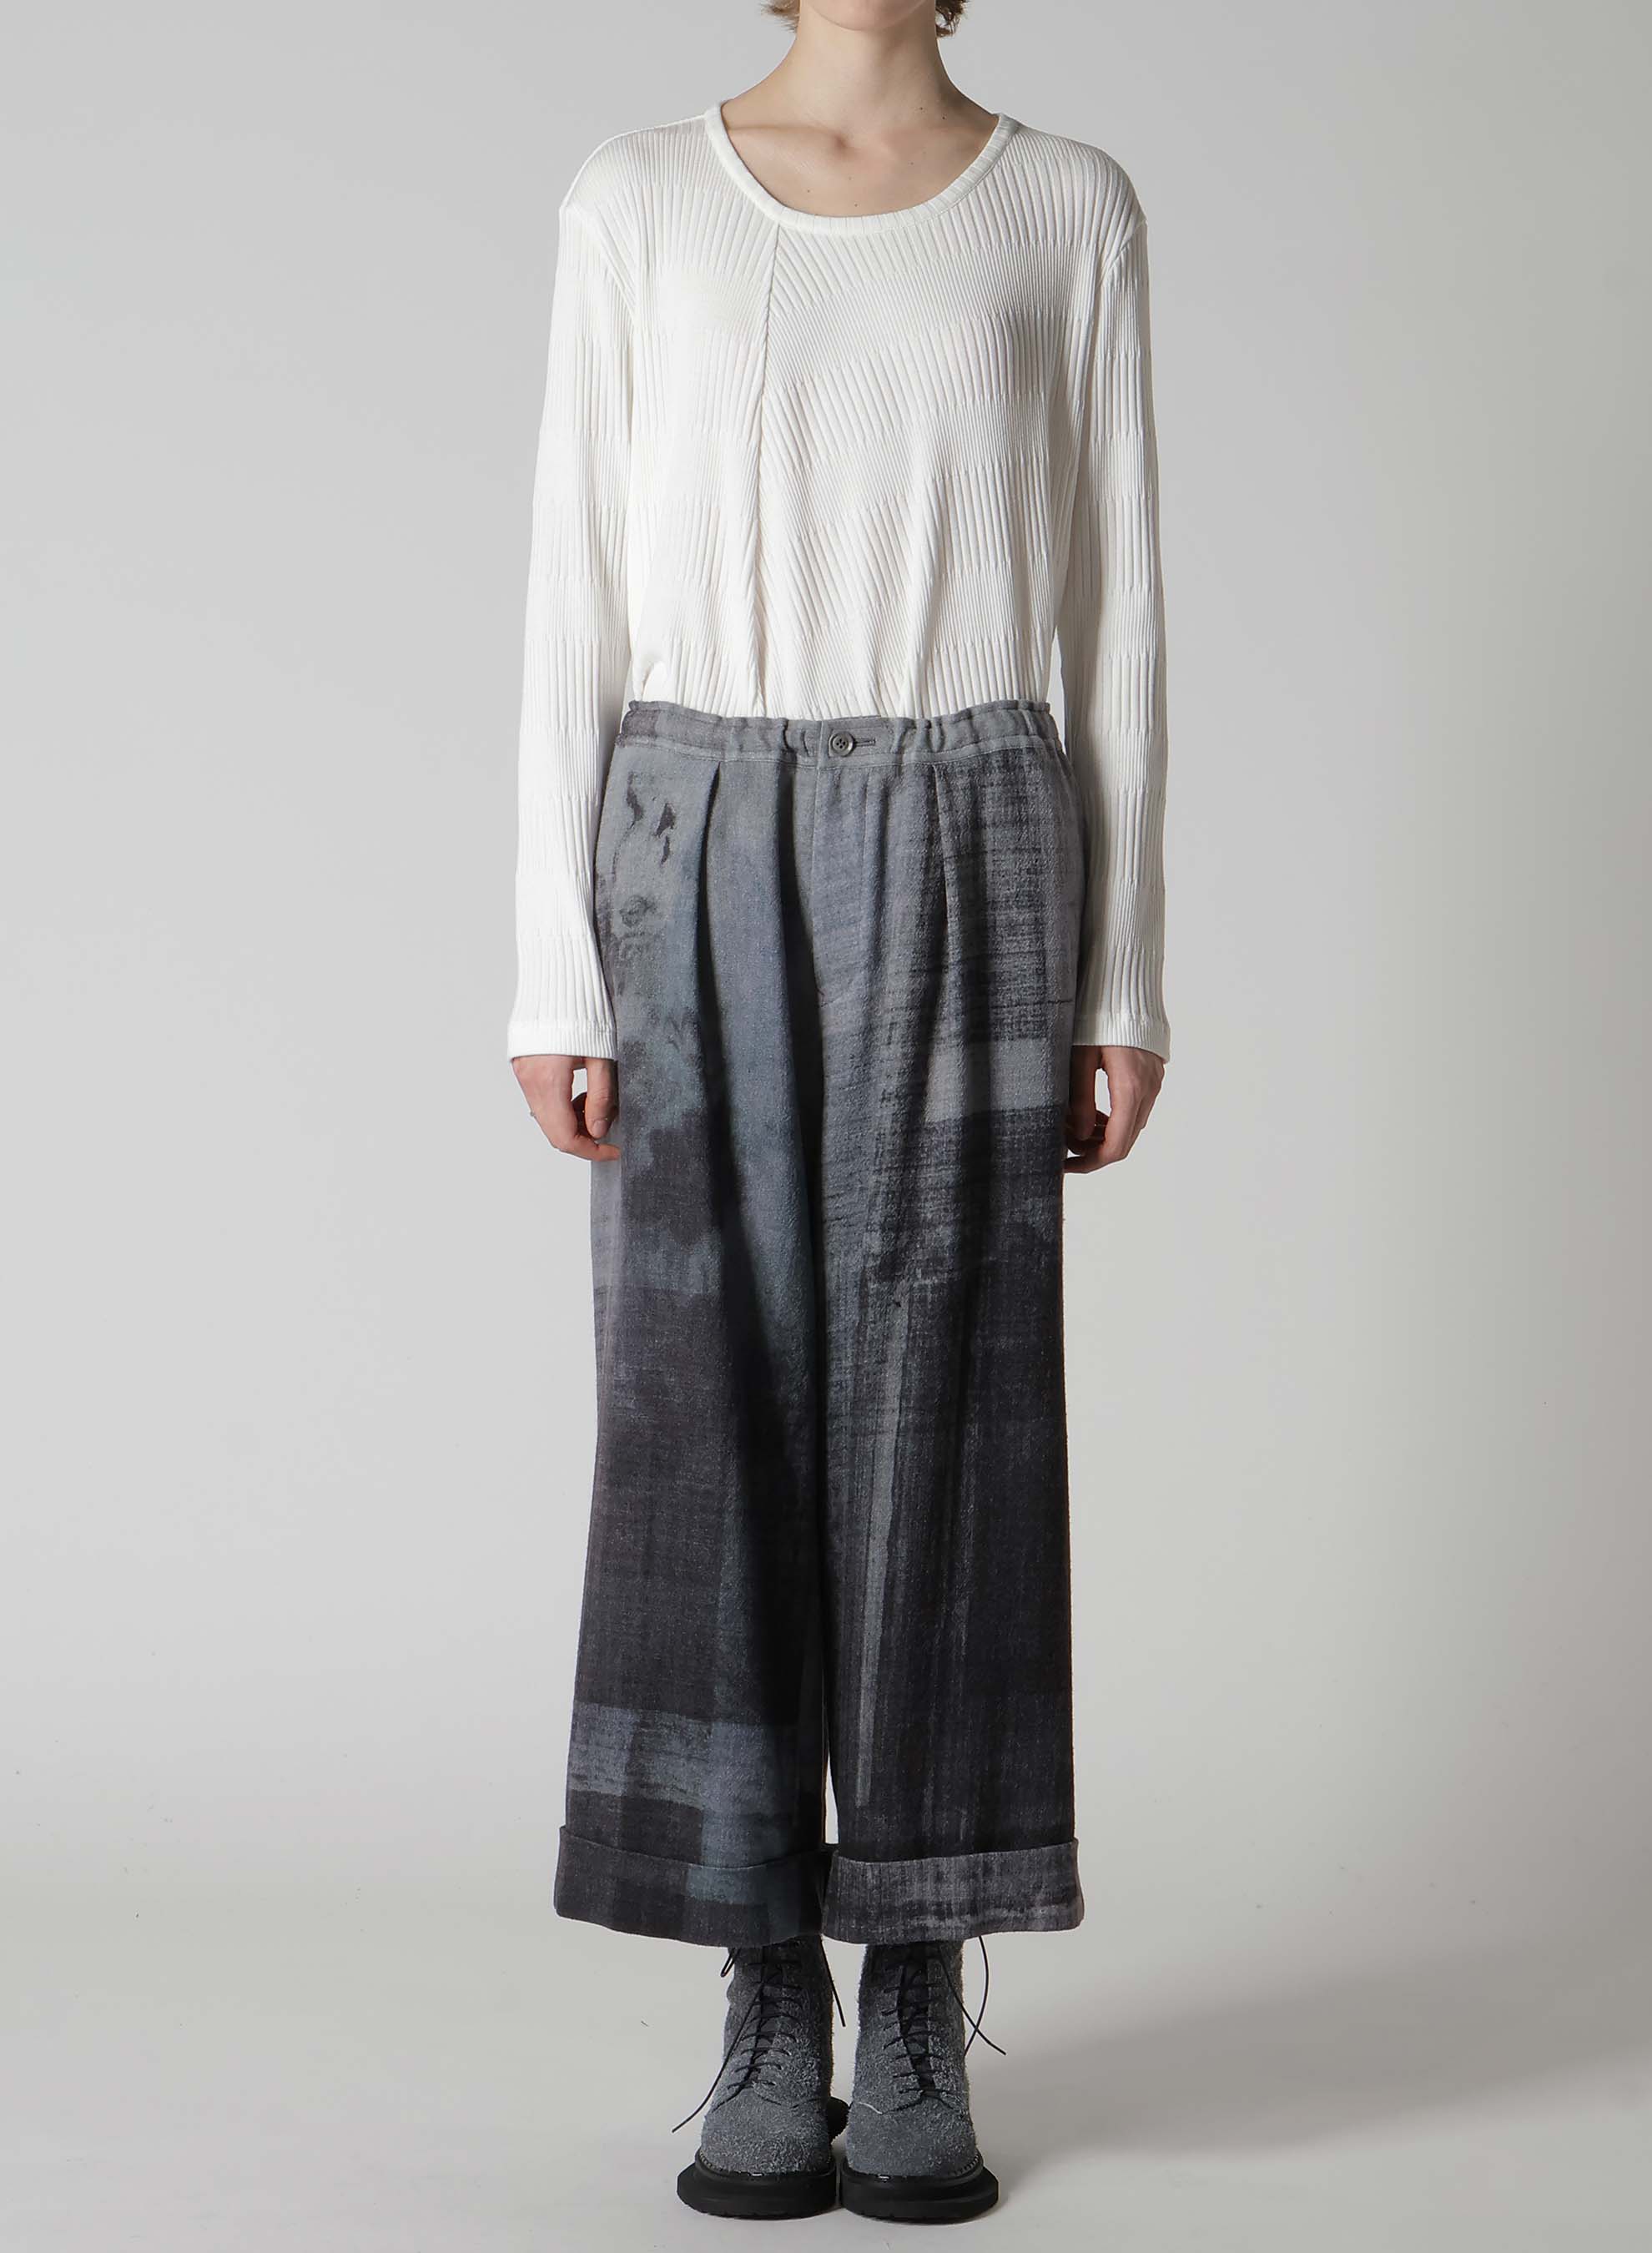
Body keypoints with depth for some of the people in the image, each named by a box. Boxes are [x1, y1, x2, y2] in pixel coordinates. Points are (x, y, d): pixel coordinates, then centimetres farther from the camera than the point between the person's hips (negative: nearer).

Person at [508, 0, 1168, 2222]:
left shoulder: (1070, 211, 8)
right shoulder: (637, 203, 7)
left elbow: (1114, 612, 7)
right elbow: (577, 601, 4)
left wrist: (1123, 977, 2)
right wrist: (555, 971, -2)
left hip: (962, 862, 0)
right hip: (702, 859, 1)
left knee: (940, 1423, 0)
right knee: (713, 1418, 1)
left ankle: (922, 2023, 13)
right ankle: (770, 2014, 13)